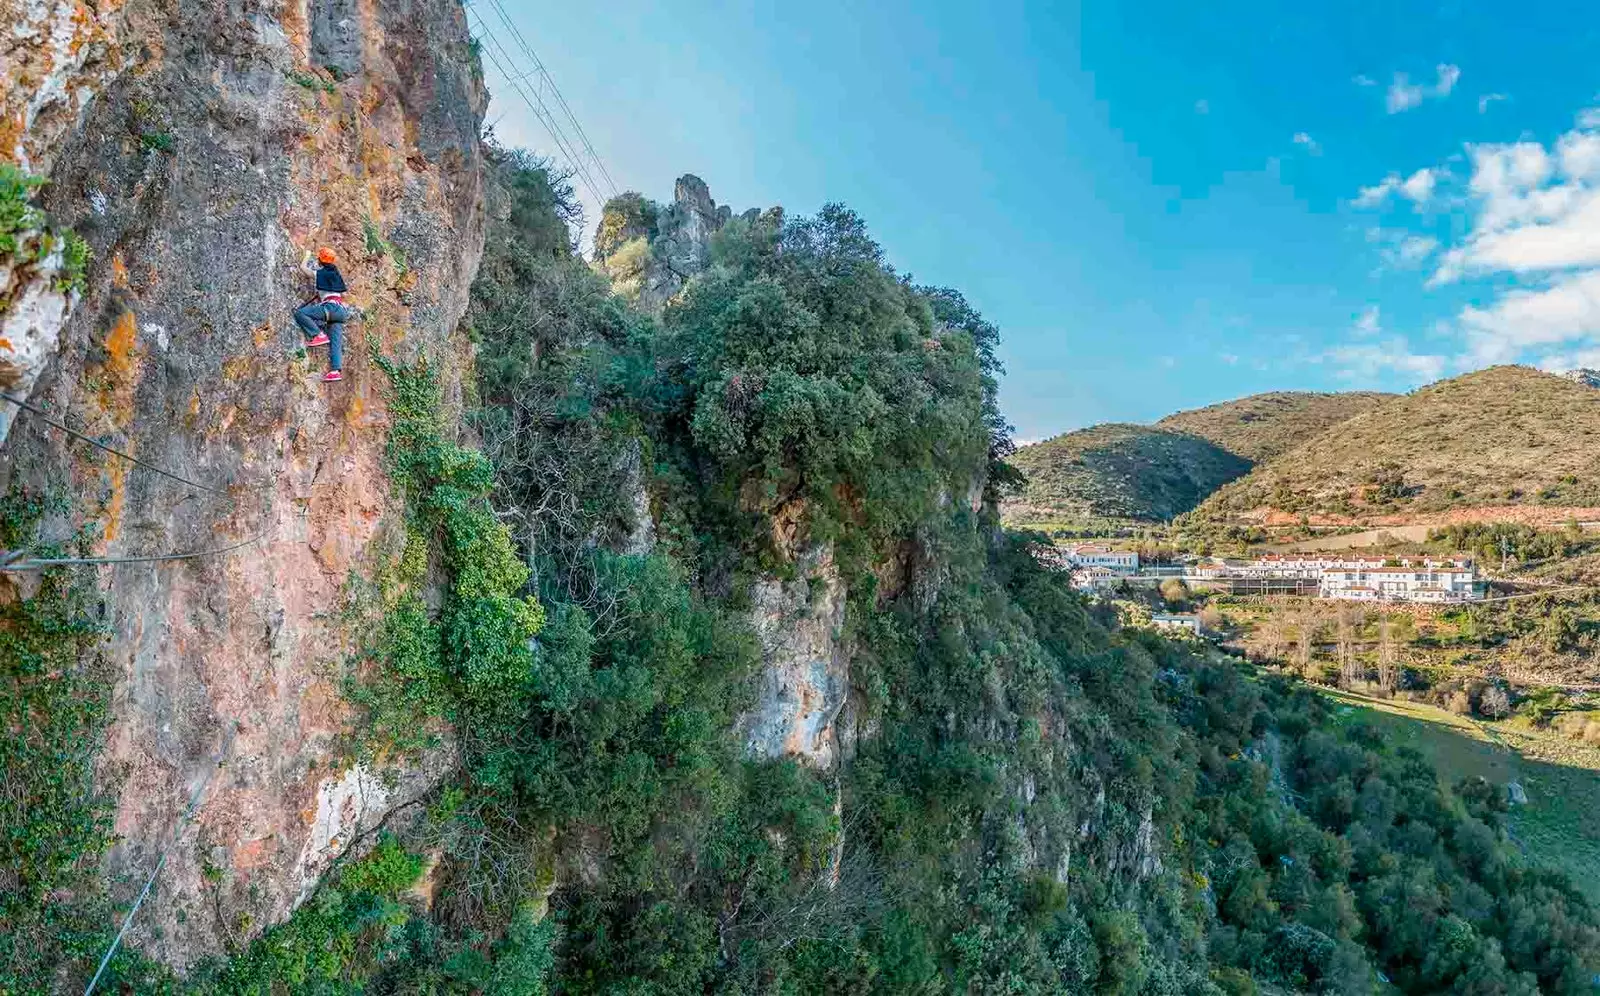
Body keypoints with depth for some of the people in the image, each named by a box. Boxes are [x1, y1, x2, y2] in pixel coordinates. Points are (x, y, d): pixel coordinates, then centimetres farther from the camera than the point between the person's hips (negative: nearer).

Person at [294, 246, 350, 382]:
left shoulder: (320, 273, 2)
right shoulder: (336, 274, 21)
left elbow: (303, 267, 16)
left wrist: (307, 256, 32)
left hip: (331, 307, -7)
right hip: (341, 310, 8)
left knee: (299, 312, -10)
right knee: (336, 341, -1)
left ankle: (318, 335, -15)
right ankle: (335, 370, -11)